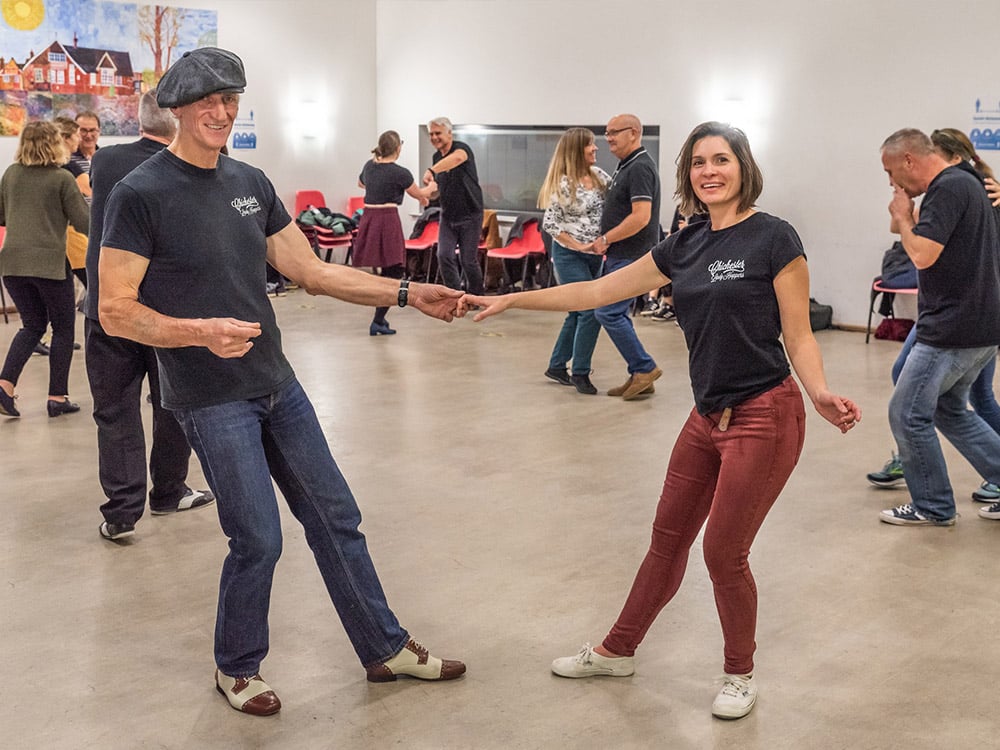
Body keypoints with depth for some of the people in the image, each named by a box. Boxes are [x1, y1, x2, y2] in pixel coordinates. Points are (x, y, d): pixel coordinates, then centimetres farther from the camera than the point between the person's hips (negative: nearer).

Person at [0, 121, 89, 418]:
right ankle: (57, 397, 10)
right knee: (63, 327, 10)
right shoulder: (62, 178, -7)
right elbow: (84, 223, -6)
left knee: (32, 325, 18)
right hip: (49, 262, -5)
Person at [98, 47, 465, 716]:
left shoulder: (251, 183, 7)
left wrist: (408, 294, 2)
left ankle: (385, 649, 27)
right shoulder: (141, 195, -13)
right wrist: (201, 331, -30)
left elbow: (313, 272, 10)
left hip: (277, 385, 7)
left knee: (335, 516, 12)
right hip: (213, 401, -6)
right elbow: (116, 312, -14)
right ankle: (236, 669, 22)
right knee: (259, 539, -4)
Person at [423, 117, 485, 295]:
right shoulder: (437, 157, 6)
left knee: (468, 260, 0)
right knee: (444, 256, -9)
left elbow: (457, 158, -43)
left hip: (469, 215, -5)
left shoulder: (461, 148, -15)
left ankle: (476, 297, 21)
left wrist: (431, 170, -55)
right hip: (448, 216, 6)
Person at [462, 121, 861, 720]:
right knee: (668, 538, 16)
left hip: (764, 417, -6)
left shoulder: (774, 239, -10)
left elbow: (799, 336, -8)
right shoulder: (686, 247, 8)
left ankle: (742, 675, 24)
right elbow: (598, 292, 12)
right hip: (708, 417, 6)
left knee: (724, 553, 0)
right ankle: (618, 652, 33)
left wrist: (821, 393, -27)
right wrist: (512, 300, 11)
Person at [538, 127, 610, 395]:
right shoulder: (563, 184, -14)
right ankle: (580, 373, 2)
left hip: (595, 254, 7)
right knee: (591, 311, -11)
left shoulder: (598, 175, 5)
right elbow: (549, 223, -14)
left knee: (578, 312, 13)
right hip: (569, 255, -7)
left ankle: (557, 366, 26)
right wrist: (578, 246, -16)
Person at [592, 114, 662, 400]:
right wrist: (607, 243, 15)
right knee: (617, 314, 11)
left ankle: (644, 368, -2)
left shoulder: (640, 168, -16)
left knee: (608, 312, -11)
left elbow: (640, 217, -25)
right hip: (620, 256, 10)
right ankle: (639, 377, 16)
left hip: (631, 257, -10)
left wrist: (606, 239, -16)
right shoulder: (626, 166, 17)